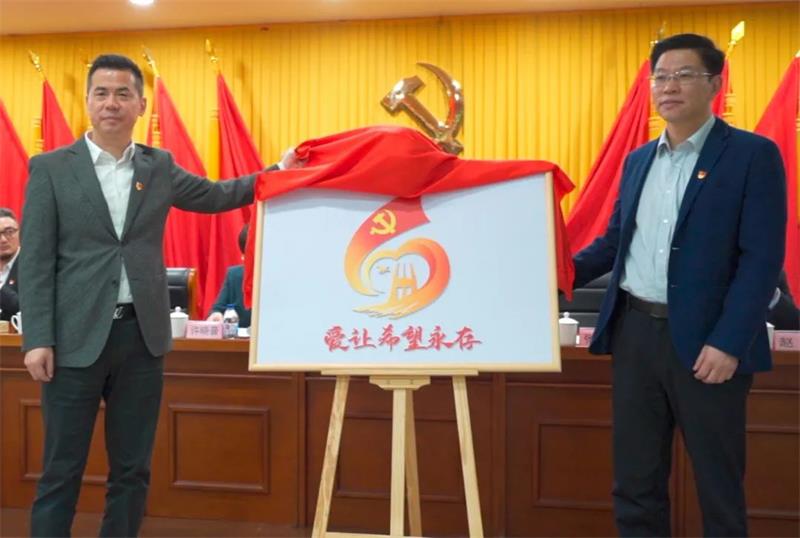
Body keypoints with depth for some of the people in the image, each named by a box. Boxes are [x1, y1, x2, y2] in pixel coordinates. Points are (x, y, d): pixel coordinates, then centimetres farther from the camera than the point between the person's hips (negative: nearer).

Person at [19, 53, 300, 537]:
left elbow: (218, 196, 21)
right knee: (62, 470, 4)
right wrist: (38, 338, -10)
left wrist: (279, 172, 10)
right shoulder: (51, 168, 0)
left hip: (142, 334, 3)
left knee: (133, 469, 10)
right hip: (77, 336, -3)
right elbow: (35, 259, -3)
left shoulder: (159, 166, 9)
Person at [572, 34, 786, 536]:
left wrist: (727, 342, -19)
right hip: (635, 331, 5)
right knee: (635, 480, 13)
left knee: (719, 485, 9)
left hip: (706, 340, -5)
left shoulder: (753, 155, -5)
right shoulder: (638, 160, 14)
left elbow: (762, 258, -12)